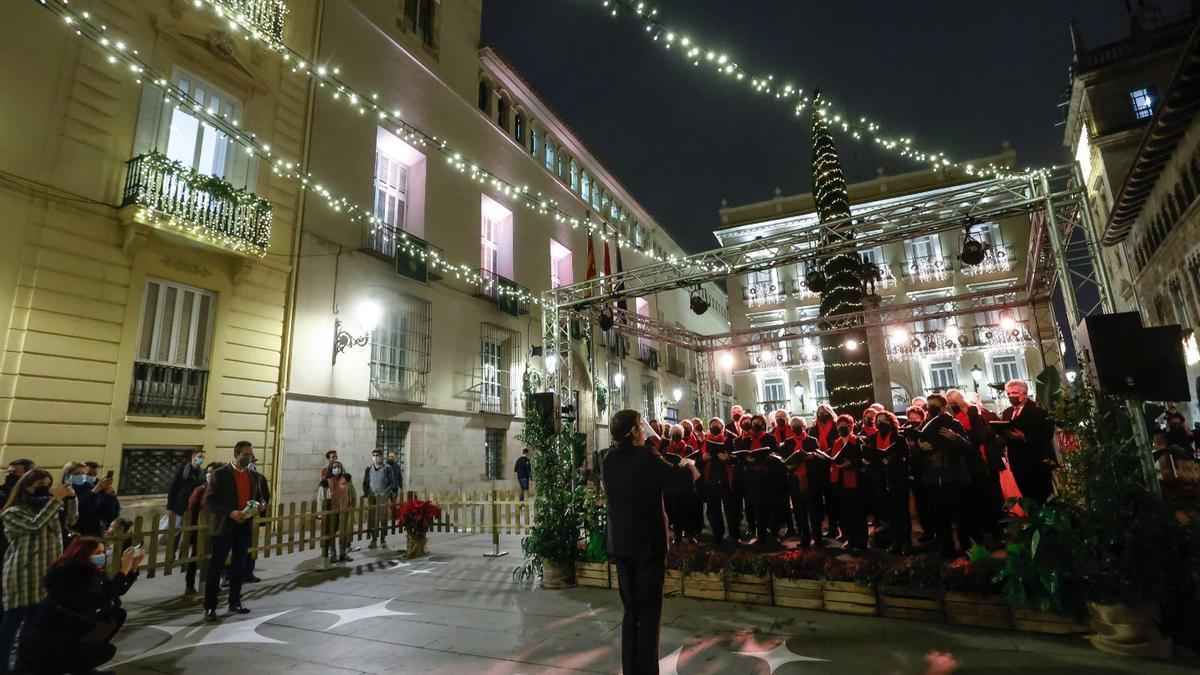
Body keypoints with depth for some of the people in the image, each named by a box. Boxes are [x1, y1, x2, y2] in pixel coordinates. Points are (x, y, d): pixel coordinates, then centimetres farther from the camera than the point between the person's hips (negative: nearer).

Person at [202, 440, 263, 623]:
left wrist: (256, 506, -5)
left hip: (245, 526, 5)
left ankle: (235, 602, 24)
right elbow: (209, 501, -10)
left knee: (238, 566, 13)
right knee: (216, 568, 1)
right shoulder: (220, 474, -8)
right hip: (223, 527, -5)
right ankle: (210, 607, 10)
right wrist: (230, 513, -20)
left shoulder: (253, 475, 7)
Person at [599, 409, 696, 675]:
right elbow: (681, 476, -8)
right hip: (648, 542, -6)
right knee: (649, 611, 6)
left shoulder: (607, 458, -1)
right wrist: (687, 464, 12)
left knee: (630, 609, 18)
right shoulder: (646, 457, -18)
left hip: (620, 543, 6)